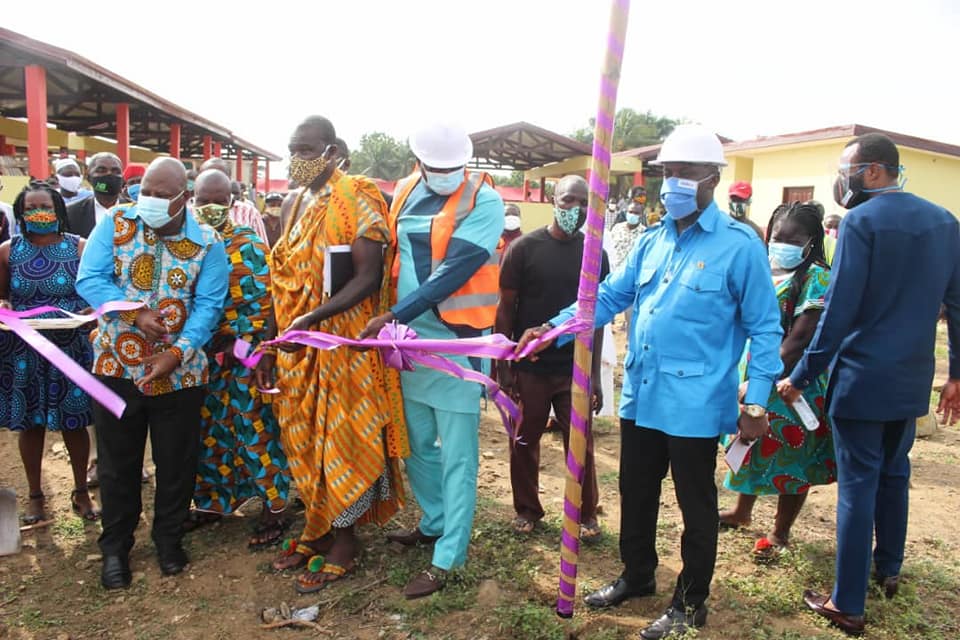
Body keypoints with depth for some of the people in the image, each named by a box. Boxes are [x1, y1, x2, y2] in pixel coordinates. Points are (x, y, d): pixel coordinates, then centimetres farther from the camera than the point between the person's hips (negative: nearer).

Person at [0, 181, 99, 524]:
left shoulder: (79, 247, -3)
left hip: (71, 348, -1)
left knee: (74, 420, 7)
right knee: (29, 422, 11)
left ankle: (81, 492, 25)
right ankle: (35, 495, 28)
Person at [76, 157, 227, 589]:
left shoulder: (207, 243, -5)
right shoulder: (116, 225, -3)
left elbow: (208, 306, -11)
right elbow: (88, 280, -9)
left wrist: (179, 352, -24)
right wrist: (136, 312, -22)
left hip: (181, 372, 0)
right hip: (116, 365, 1)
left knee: (176, 462, 11)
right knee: (117, 461, 12)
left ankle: (169, 539, 32)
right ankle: (115, 547, 30)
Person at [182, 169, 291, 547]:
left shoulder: (248, 244, -8)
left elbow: (264, 303, -12)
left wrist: (263, 353, -19)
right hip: (203, 357, 5)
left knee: (255, 430, 1)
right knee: (208, 430, 15)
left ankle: (273, 510, 14)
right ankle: (213, 502, 32)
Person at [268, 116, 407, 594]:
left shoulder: (355, 199, -12)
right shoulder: (300, 204, 11)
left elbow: (368, 278, -19)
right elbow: (289, 276, 15)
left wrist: (312, 320, -27)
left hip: (342, 341, -7)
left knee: (339, 440, 3)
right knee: (306, 438, 15)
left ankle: (344, 542, 19)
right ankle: (318, 530, 31)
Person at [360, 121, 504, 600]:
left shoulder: (483, 201, -11)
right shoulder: (405, 194, 8)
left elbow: (453, 271, -19)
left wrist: (394, 316, -20)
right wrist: (390, 320, 9)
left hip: (456, 339, -6)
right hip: (408, 336, 7)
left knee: (456, 453, 2)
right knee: (416, 442, 17)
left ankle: (447, 557, 12)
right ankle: (435, 522, 37)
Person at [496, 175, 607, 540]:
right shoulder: (524, 248, -4)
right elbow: (505, 309, -3)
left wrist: (595, 373, 3)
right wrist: (503, 366, -6)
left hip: (575, 370, 1)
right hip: (529, 367, -1)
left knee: (581, 445, 8)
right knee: (524, 442, 11)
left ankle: (586, 514, 27)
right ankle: (527, 509, 30)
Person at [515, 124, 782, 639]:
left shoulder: (739, 245, -9)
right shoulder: (653, 241, 9)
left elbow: (765, 329, -7)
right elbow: (610, 296, 9)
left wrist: (756, 404, -11)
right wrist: (554, 328, -5)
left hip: (694, 403, -6)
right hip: (640, 395, 6)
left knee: (695, 505, 11)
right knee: (635, 494, 20)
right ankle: (636, 576, 42)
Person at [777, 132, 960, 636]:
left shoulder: (861, 221, -15)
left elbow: (838, 310, -19)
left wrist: (801, 377, -12)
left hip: (861, 380, -7)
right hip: (913, 381, 7)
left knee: (857, 487, 1)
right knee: (894, 475, 23)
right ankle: (888, 570, 41)